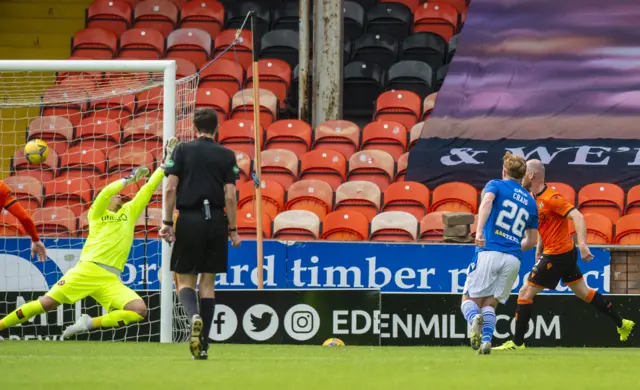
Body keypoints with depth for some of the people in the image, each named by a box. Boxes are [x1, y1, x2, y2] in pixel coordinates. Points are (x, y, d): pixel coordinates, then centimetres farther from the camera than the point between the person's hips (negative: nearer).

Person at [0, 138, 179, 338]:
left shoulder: (130, 211, 23)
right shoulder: (97, 213, 13)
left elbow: (149, 188, 22)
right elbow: (105, 193, -9)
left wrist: (167, 161, 19)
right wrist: (130, 178, -5)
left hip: (111, 281, 3)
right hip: (87, 270, -3)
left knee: (140, 310, -19)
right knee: (47, 303, -13)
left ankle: (91, 323, -12)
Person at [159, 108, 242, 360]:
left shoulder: (182, 151, 2)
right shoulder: (227, 156, 4)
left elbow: (170, 189, -5)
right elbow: (230, 196, -1)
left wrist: (167, 222, -1)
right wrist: (232, 230, 5)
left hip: (189, 219, -1)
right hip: (216, 221, 1)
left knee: (185, 280, 5)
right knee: (207, 282, 9)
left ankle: (194, 315, -29)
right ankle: (203, 344, 5)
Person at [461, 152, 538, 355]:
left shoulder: (496, 185, 8)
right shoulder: (530, 201, 21)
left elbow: (487, 201, -17)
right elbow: (531, 241, 24)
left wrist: (479, 231, -27)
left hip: (489, 252, -4)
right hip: (513, 260, 4)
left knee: (469, 299, 4)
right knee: (490, 304, 12)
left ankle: (475, 318, -30)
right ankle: (486, 340, -14)